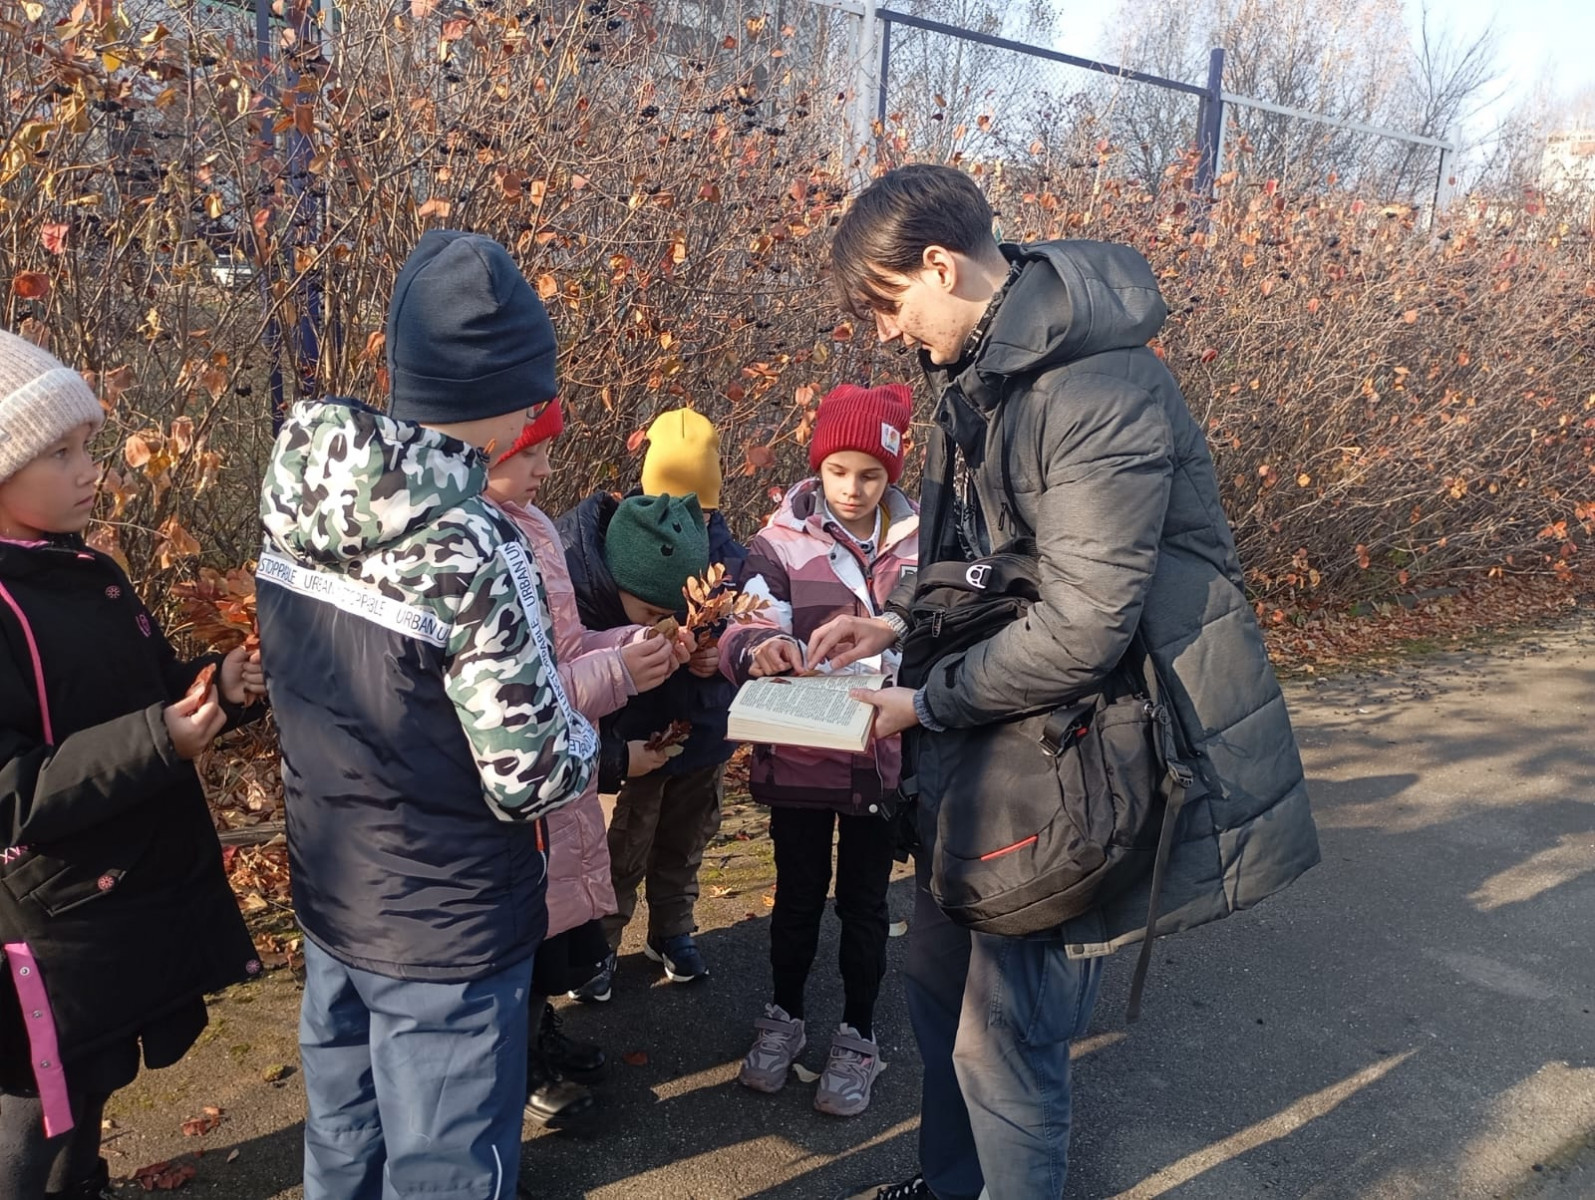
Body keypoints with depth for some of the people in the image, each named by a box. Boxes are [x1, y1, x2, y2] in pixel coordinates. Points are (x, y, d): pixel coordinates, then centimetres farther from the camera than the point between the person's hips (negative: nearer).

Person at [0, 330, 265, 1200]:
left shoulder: (90, 576, 6)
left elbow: (148, 699, 16)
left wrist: (220, 685, -4)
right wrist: (158, 743, -32)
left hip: (145, 900, 8)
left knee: (83, 1105, 27)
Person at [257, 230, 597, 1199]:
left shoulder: (300, 504, -5)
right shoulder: (470, 549, -27)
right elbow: (535, 779, -23)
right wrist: (602, 724, -3)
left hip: (332, 900, 7)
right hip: (447, 934, -7)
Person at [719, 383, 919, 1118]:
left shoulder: (918, 542, -2)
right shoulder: (783, 540, -6)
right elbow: (741, 631, -17)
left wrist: (887, 640, -20)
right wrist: (759, 646, -40)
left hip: (882, 759, 1)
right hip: (799, 756, 0)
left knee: (864, 901, 15)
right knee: (798, 894, 16)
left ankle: (857, 1038, 33)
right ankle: (783, 1019, 38)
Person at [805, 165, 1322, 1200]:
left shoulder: (1102, 390, -25)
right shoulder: (977, 368, 6)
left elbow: (1082, 629, -27)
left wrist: (927, 705, -17)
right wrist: (901, 620, 3)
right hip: (992, 727, 9)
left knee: (1003, 1037, 0)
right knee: (939, 978, 20)